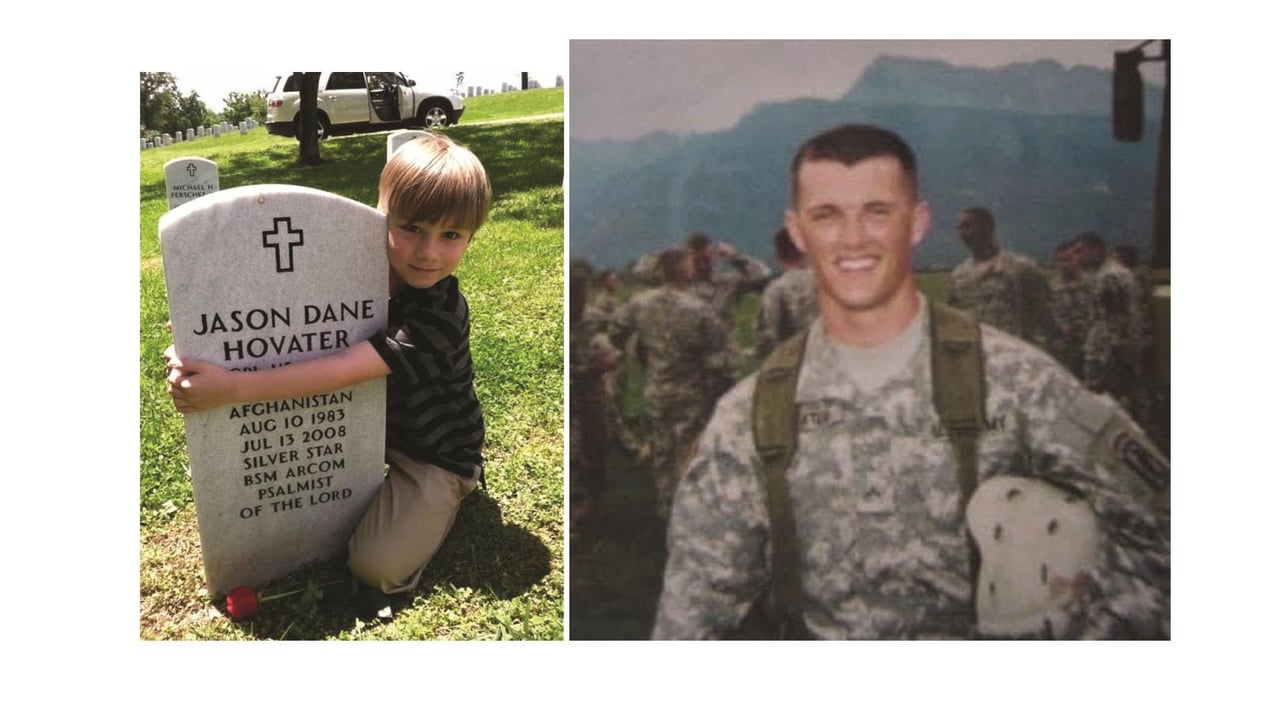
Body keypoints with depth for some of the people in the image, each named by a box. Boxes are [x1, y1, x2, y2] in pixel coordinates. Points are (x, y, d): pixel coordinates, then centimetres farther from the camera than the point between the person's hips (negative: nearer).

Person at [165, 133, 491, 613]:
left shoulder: (442, 316, -31)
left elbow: (340, 372, -38)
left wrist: (232, 387, -43)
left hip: (434, 455, -7)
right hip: (372, 429, 7)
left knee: (376, 564, -21)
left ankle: (437, 505, 6)